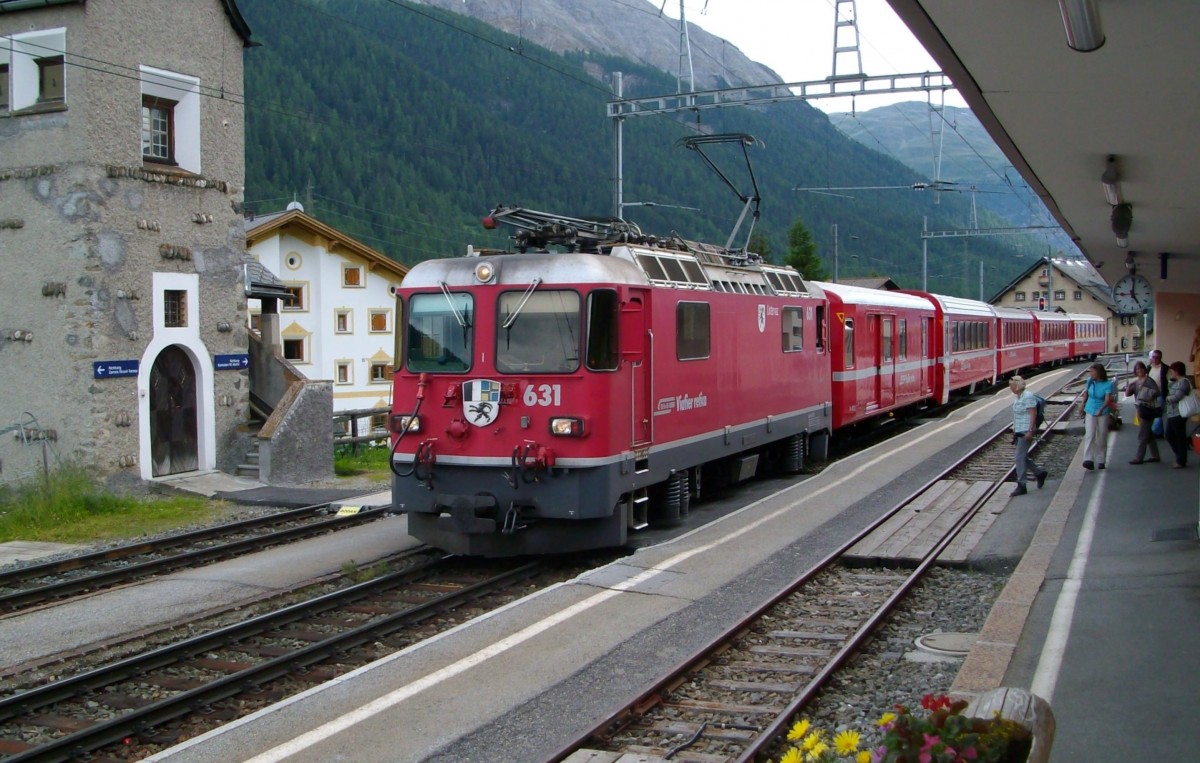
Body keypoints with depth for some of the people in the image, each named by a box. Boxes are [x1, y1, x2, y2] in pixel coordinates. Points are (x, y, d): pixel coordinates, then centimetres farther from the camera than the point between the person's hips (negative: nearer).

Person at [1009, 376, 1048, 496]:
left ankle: (1021, 486, -3)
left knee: (1019, 457, -9)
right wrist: (1014, 430, 18)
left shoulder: (1028, 396, -16)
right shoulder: (1016, 397, 11)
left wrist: (1030, 431, -23)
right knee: (1021, 457, 13)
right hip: (1019, 431, 9)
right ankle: (1040, 473, 30)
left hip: (1026, 431, -9)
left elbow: (1033, 414, -19)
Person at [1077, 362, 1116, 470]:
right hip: (1090, 412, 2)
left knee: (1101, 437, 6)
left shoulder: (1108, 384, -14)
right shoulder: (1090, 381, -2)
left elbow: (1108, 399, -25)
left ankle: (1100, 460, 18)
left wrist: (1101, 409, -42)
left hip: (1103, 413, -2)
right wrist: (1082, 405, 20)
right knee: (1090, 435, -12)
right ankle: (1088, 460, -22)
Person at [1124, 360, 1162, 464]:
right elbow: (1127, 394, 6)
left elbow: (1156, 392, -21)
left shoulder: (1148, 380, -11)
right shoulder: (1136, 381, 10)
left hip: (1148, 409, -9)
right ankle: (1155, 456, 25)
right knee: (1149, 434, 16)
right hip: (1141, 409, 9)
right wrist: (1129, 385, -10)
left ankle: (1139, 458, 0)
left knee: (1142, 435, -5)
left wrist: (1144, 389, -22)